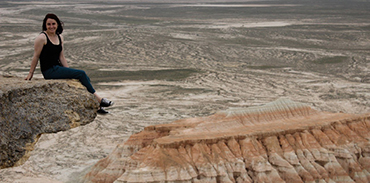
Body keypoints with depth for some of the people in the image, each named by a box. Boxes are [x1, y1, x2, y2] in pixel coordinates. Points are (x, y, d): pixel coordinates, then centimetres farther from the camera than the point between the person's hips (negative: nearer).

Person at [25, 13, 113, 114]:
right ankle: (98, 99, -11)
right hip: (49, 71, -8)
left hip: (58, 67, 8)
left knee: (85, 78, -8)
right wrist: (31, 73, -3)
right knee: (81, 74, -18)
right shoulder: (42, 38, -10)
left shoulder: (60, 37, 12)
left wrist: (69, 71, 12)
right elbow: (36, 56, -7)